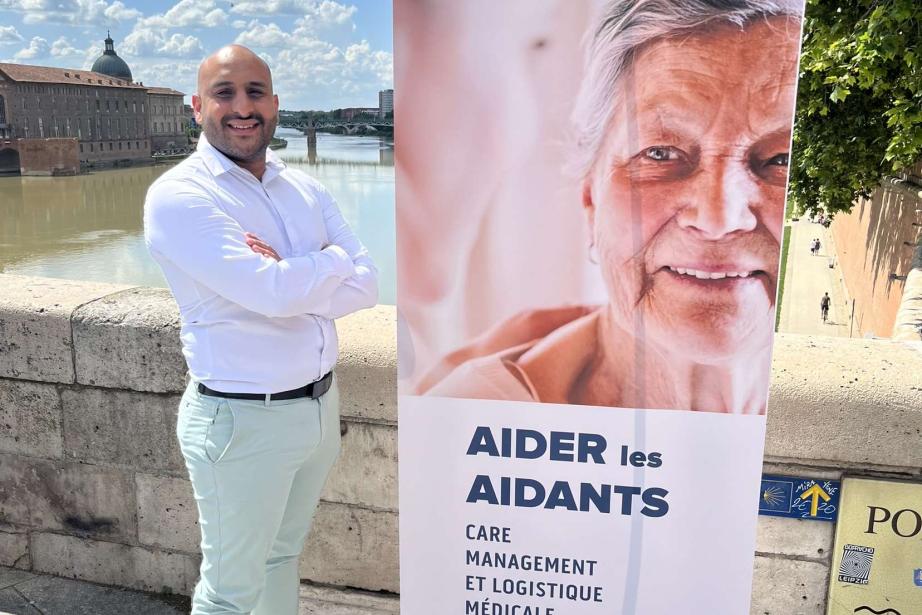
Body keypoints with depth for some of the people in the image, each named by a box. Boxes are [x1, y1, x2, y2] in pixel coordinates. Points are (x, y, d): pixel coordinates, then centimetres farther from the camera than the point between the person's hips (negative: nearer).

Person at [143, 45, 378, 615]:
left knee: (284, 555, 25)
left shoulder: (305, 188, 6)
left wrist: (293, 286, -20)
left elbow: (366, 284, -3)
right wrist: (333, 259, -9)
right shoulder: (178, 197, -14)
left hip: (321, 402, 6)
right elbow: (273, 292, -26)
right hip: (244, 419, -6)